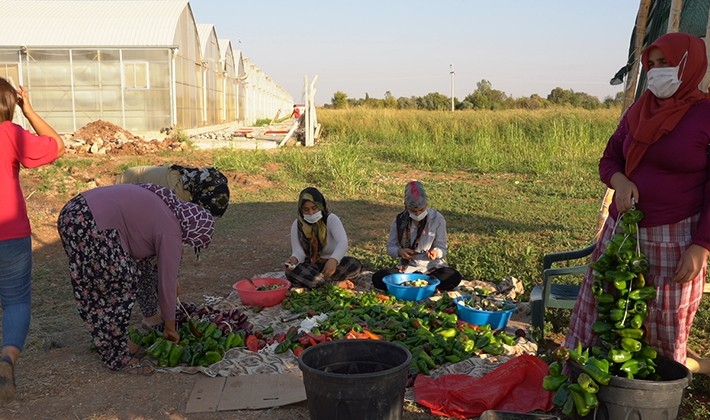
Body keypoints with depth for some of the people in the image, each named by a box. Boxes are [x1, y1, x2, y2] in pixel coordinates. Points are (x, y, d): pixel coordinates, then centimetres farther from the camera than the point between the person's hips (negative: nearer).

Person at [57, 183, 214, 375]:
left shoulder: (170, 208, 16)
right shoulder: (170, 232, -9)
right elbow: (166, 284, -3)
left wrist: (172, 285, 39)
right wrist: (170, 327, 9)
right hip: (90, 228, -10)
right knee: (120, 289, -1)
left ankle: (117, 341, 32)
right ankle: (117, 356, 12)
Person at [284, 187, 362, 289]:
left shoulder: (331, 219, -13)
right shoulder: (297, 225, -5)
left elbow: (343, 242, -31)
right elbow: (298, 251, -13)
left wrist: (333, 260, -52)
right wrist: (294, 259, -40)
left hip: (332, 264, -1)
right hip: (311, 267, 1)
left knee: (354, 265, -31)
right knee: (291, 271, -31)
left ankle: (311, 281, -25)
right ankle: (337, 284, -30)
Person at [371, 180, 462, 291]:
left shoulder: (437, 219, -8)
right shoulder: (399, 221, -3)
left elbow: (442, 247, -5)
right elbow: (390, 247, 2)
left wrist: (436, 252, -29)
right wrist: (399, 251, -22)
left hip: (432, 268, -1)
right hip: (407, 268, 1)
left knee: (454, 277, -33)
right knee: (378, 278, -25)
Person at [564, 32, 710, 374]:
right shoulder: (639, 110, 6)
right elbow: (609, 159, 12)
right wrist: (620, 181, -10)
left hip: (673, 239, -5)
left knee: (665, 324, 8)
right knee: (597, 307, 9)